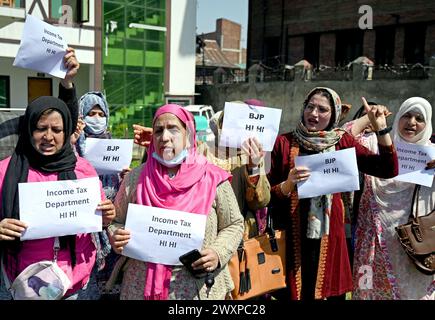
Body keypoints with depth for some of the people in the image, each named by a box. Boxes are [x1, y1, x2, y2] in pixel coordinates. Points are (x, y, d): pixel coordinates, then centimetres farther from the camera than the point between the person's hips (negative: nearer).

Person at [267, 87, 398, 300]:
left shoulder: (342, 142, 3)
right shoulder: (284, 142, -2)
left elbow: (388, 170, -2)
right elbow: (268, 193, -2)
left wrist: (381, 129, -9)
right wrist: (288, 185, -20)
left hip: (328, 234, 2)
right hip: (290, 236, -1)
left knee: (330, 291, 12)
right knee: (288, 292, 8)